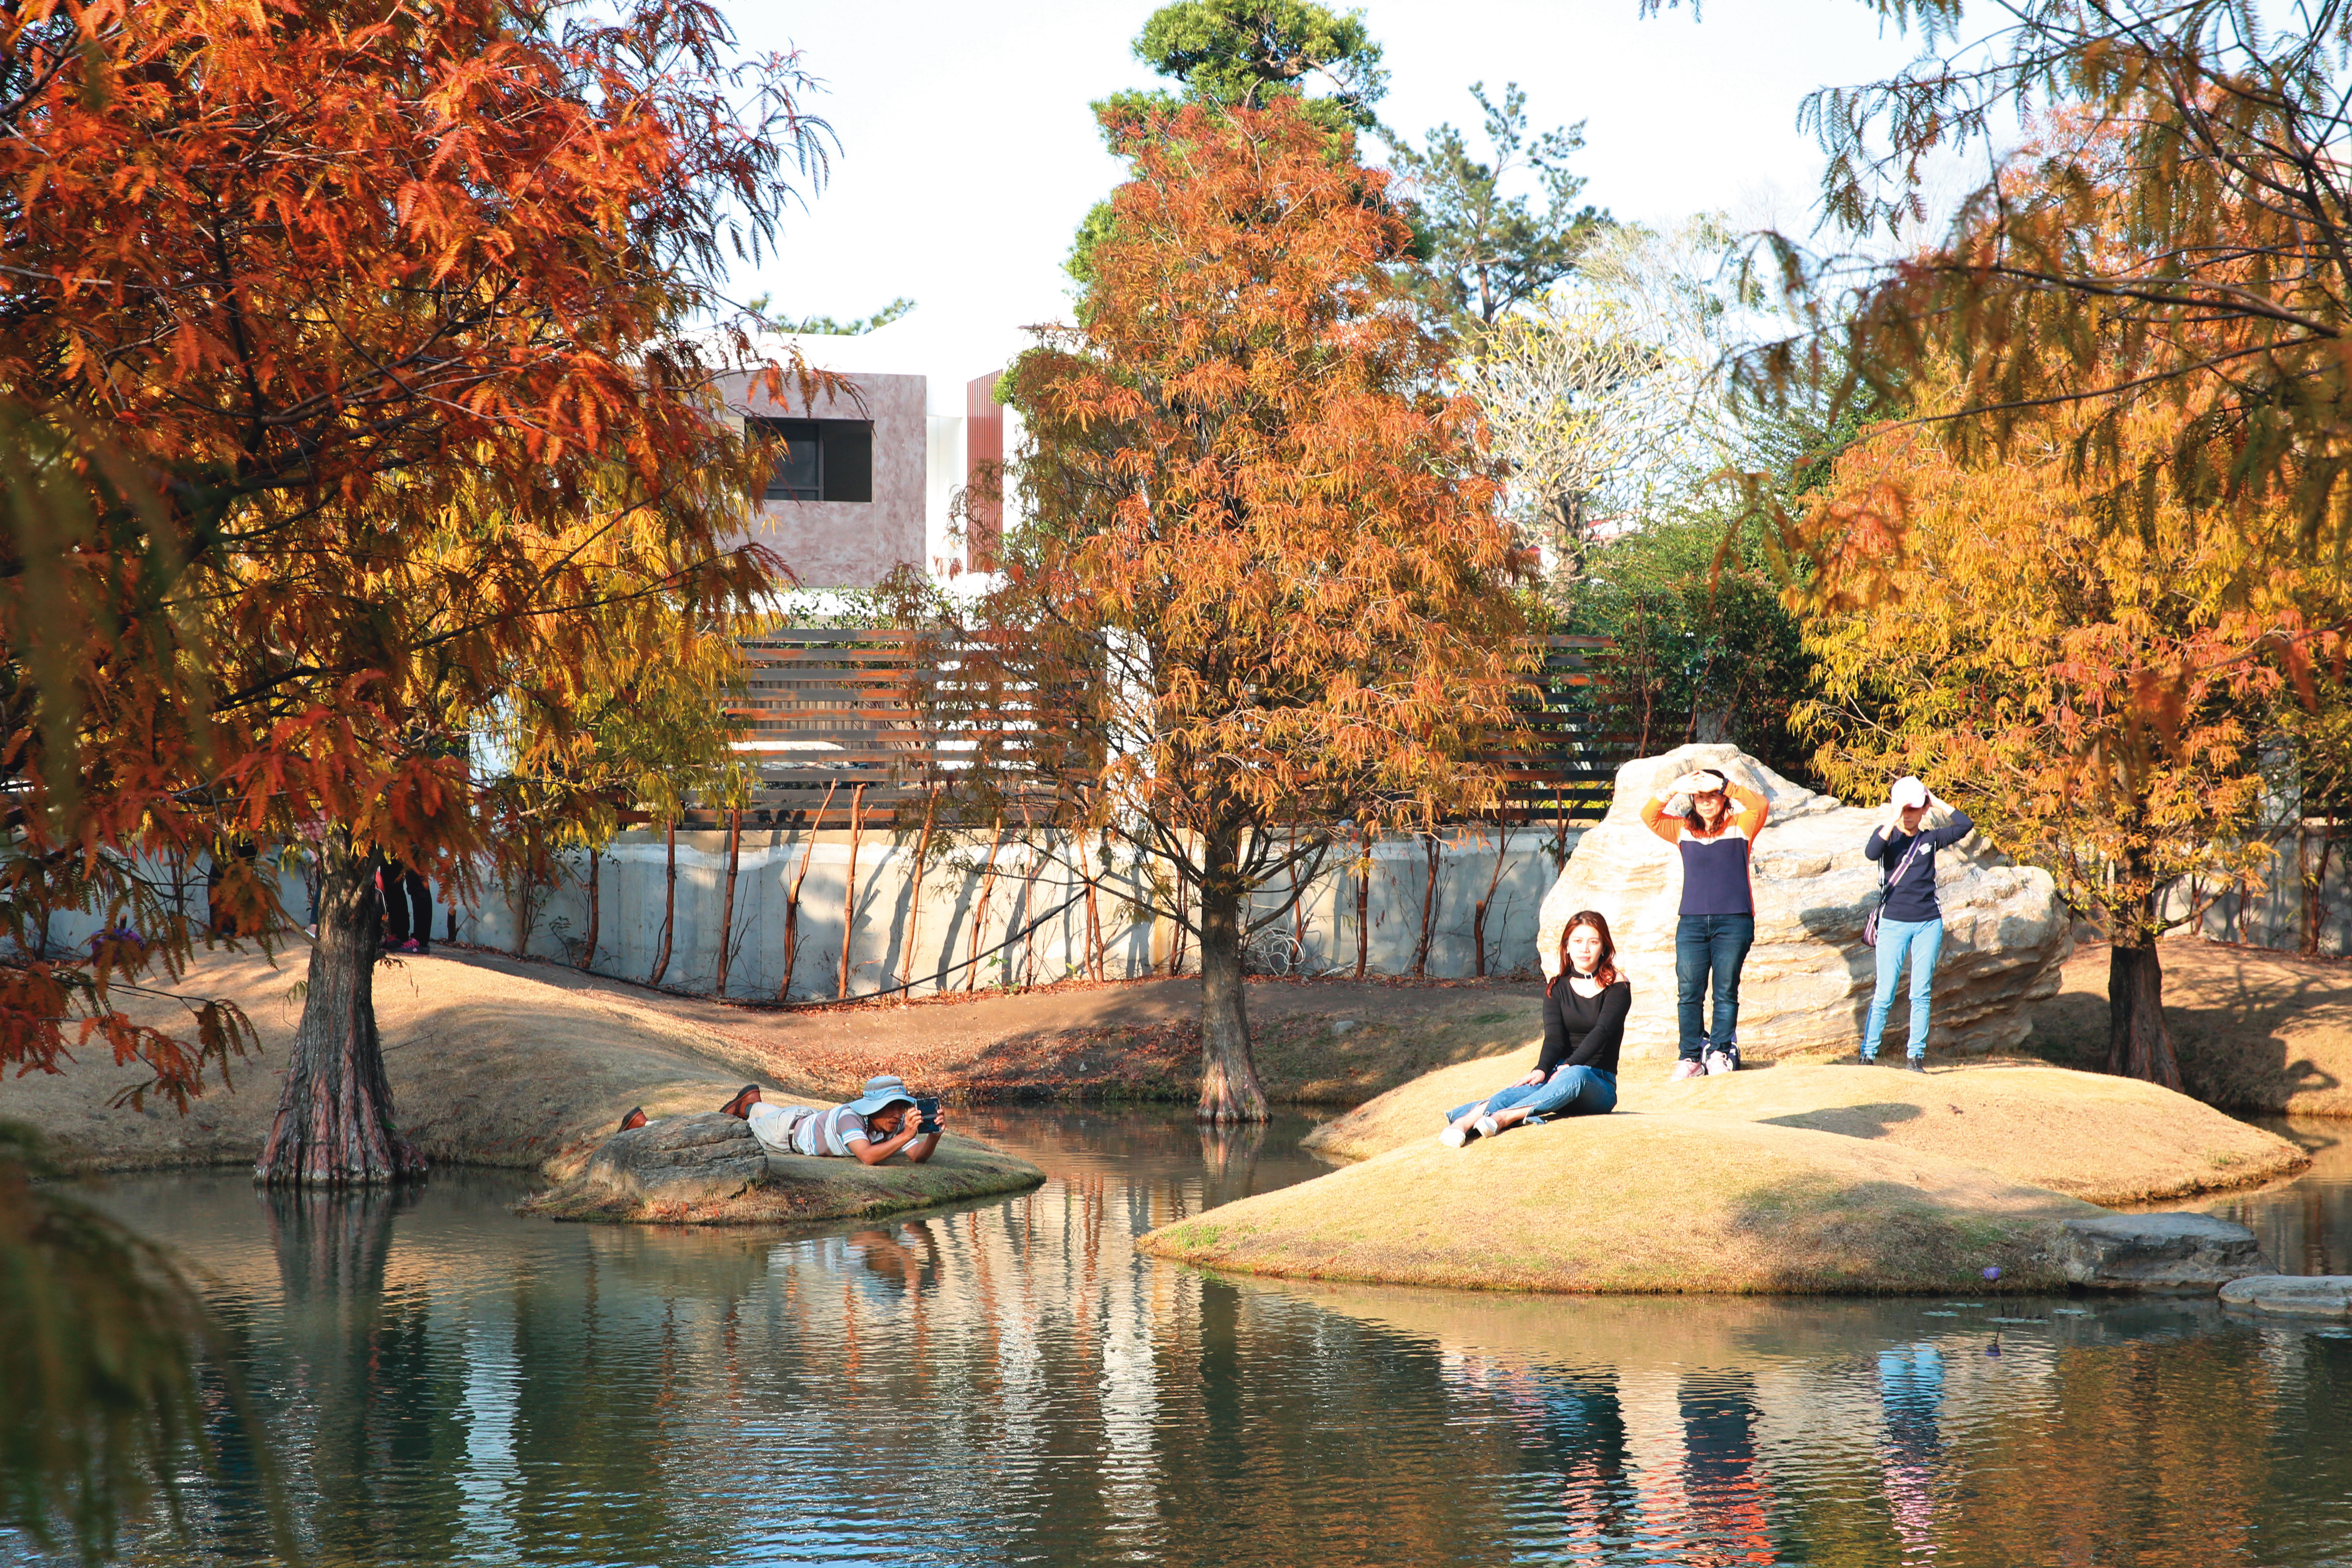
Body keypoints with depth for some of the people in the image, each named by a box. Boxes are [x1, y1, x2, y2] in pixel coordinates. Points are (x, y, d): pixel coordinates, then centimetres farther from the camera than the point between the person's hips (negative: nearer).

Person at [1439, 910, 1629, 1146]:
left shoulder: (1616, 987, 1)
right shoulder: (1558, 989, 10)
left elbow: (1603, 1031, -15)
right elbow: (1554, 1037, -5)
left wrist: (1568, 1066, -30)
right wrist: (1542, 1070, -27)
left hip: (1600, 1085, -2)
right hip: (1560, 1073, 2)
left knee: (1576, 1075, -39)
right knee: (1533, 1085, -35)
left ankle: (1505, 1116, -58)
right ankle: (1465, 1122, -62)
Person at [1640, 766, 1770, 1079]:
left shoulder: (1739, 827, 6)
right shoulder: (1684, 830, 14)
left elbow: (1760, 806, -11)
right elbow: (1649, 817, 2)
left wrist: (1723, 785, -20)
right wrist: (1671, 791, -15)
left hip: (1733, 923, -2)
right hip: (1692, 921, 2)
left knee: (1726, 991, -4)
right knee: (1688, 991, -4)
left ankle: (1721, 1052, -2)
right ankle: (1690, 1056, -3)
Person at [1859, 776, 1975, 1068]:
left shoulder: (1930, 839, 8)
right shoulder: (1886, 835, 0)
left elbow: (1965, 825, 2)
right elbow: (1871, 853, -21)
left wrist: (1938, 803, 0)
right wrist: (1893, 819, -23)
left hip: (1929, 923, 3)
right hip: (1893, 923, -3)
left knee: (1921, 994, 2)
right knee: (1884, 995, -5)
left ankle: (1915, 1055, 7)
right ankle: (1868, 1054, 1)